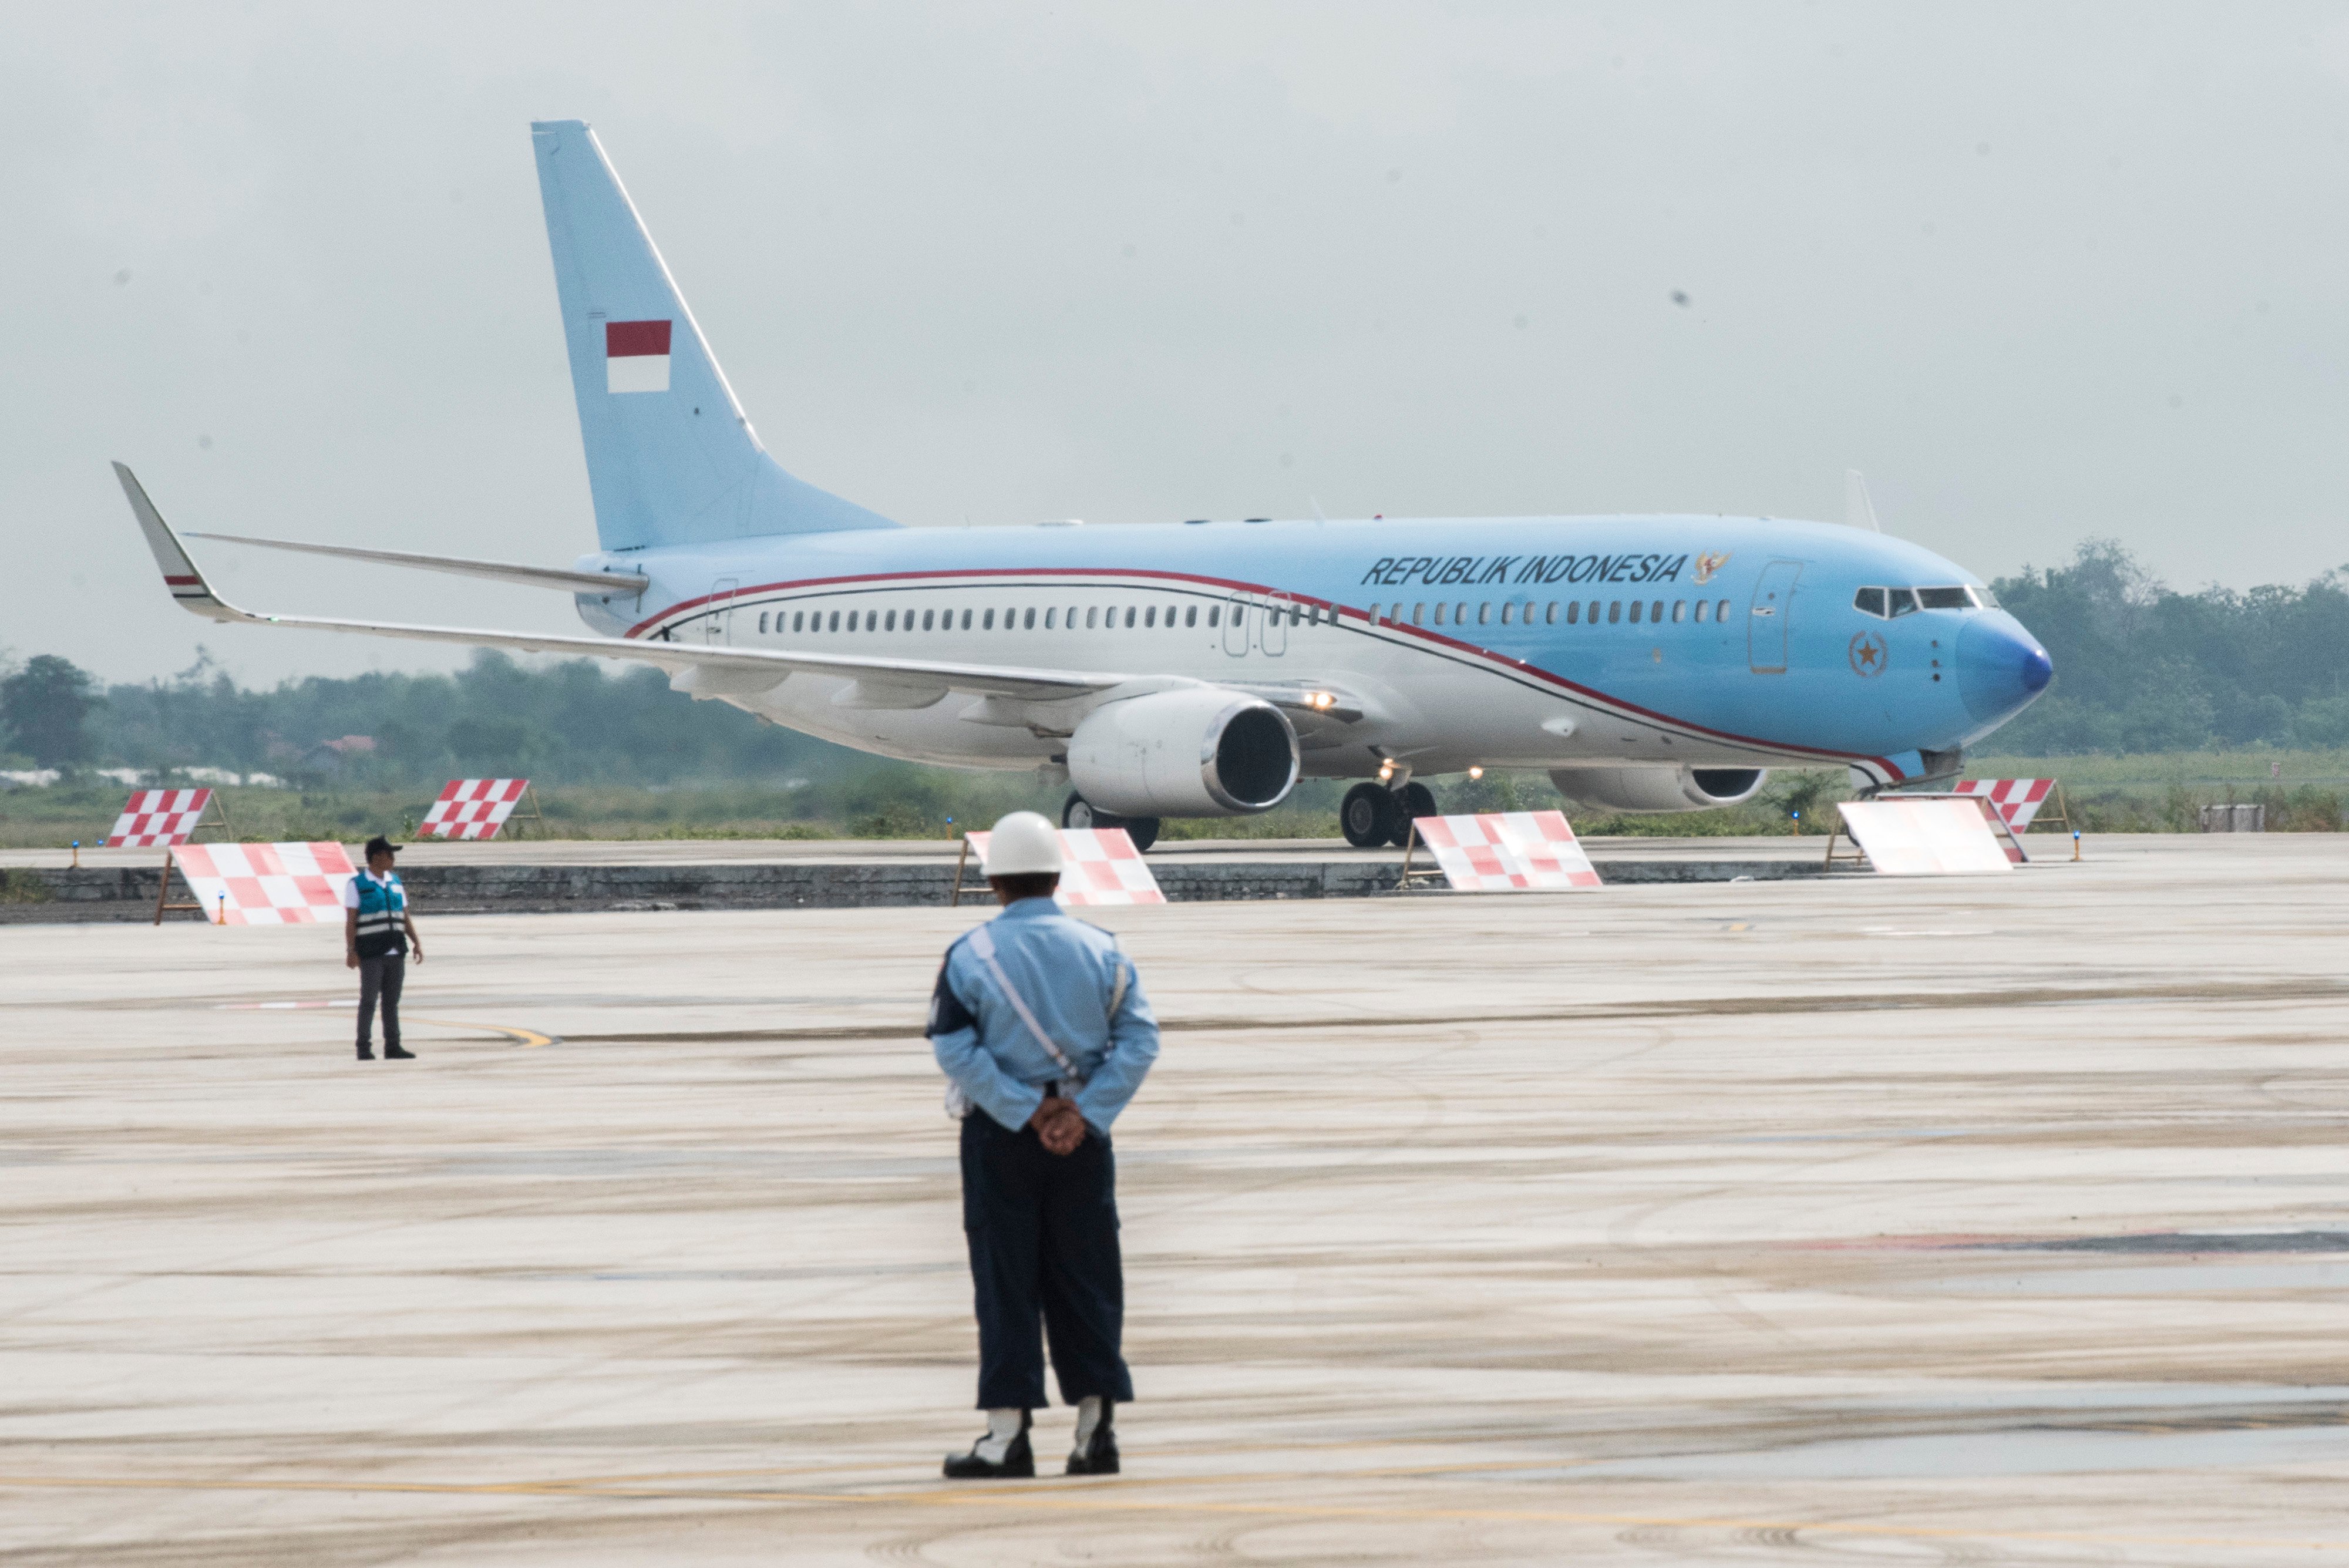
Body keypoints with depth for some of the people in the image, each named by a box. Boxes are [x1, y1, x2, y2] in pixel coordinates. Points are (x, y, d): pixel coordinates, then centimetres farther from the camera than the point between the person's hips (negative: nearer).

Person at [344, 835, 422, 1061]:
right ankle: (364, 1048, 0)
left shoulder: (395, 882, 14)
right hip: (371, 955, -5)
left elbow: (405, 916, 17)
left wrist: (416, 941, 6)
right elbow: (350, 921, -7)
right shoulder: (357, 885, -3)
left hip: (396, 952, 5)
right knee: (368, 1000, -4)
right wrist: (351, 951, -14)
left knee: (392, 1001, 7)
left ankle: (393, 1046, 10)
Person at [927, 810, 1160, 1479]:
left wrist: (1028, 1113, -12)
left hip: (1001, 1140, -2)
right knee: (1086, 1281, 8)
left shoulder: (971, 955, -7)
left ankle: (1008, 1433, 2)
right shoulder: (1101, 950, 1)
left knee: (1006, 1286, 3)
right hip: (1082, 1140, 2)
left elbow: (956, 1048, -13)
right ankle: (1096, 1428, 6)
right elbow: (1139, 1039, -5)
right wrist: (1083, 1114, -11)